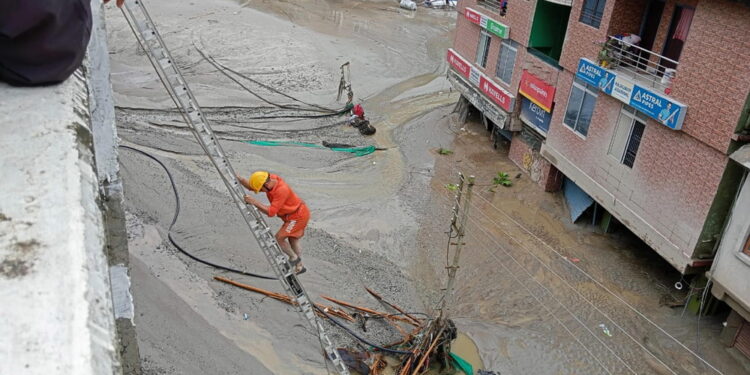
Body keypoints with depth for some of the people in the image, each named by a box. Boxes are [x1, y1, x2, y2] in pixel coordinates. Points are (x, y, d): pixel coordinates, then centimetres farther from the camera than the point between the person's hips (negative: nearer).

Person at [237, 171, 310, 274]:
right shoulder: (270, 179, -8)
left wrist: (254, 202, -37)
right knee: (293, 241, 20)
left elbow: (271, 212, -33)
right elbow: (251, 186, 0)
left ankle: (294, 257, 12)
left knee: (279, 238, -9)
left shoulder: (281, 190, -33)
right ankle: (299, 267, 35)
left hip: (298, 216, -10)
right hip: (297, 214, 10)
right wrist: (239, 179, -16)